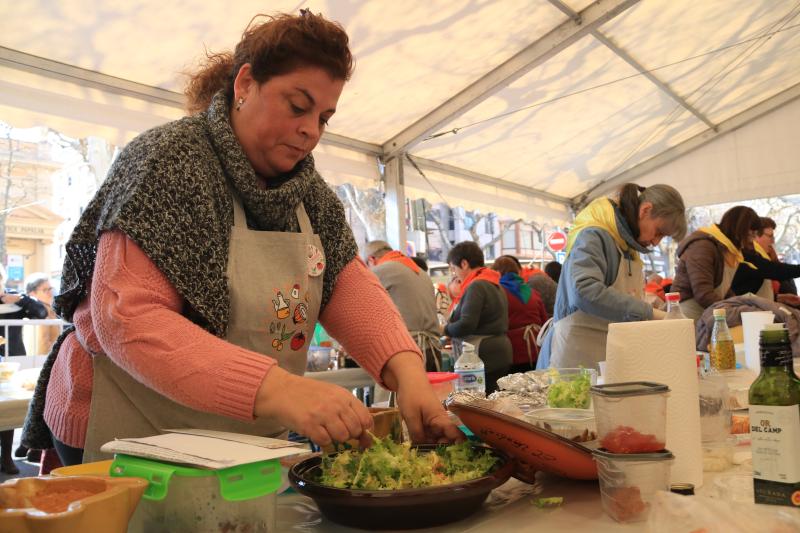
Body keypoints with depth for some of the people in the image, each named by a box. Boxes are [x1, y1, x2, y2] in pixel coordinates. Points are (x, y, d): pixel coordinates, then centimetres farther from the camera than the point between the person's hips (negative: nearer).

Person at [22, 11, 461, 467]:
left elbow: (349, 283, -7)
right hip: (131, 438, -6)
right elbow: (127, 318, -30)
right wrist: (280, 390, -41)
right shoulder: (169, 161, -19)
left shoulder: (307, 188, 2)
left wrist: (407, 370, -26)